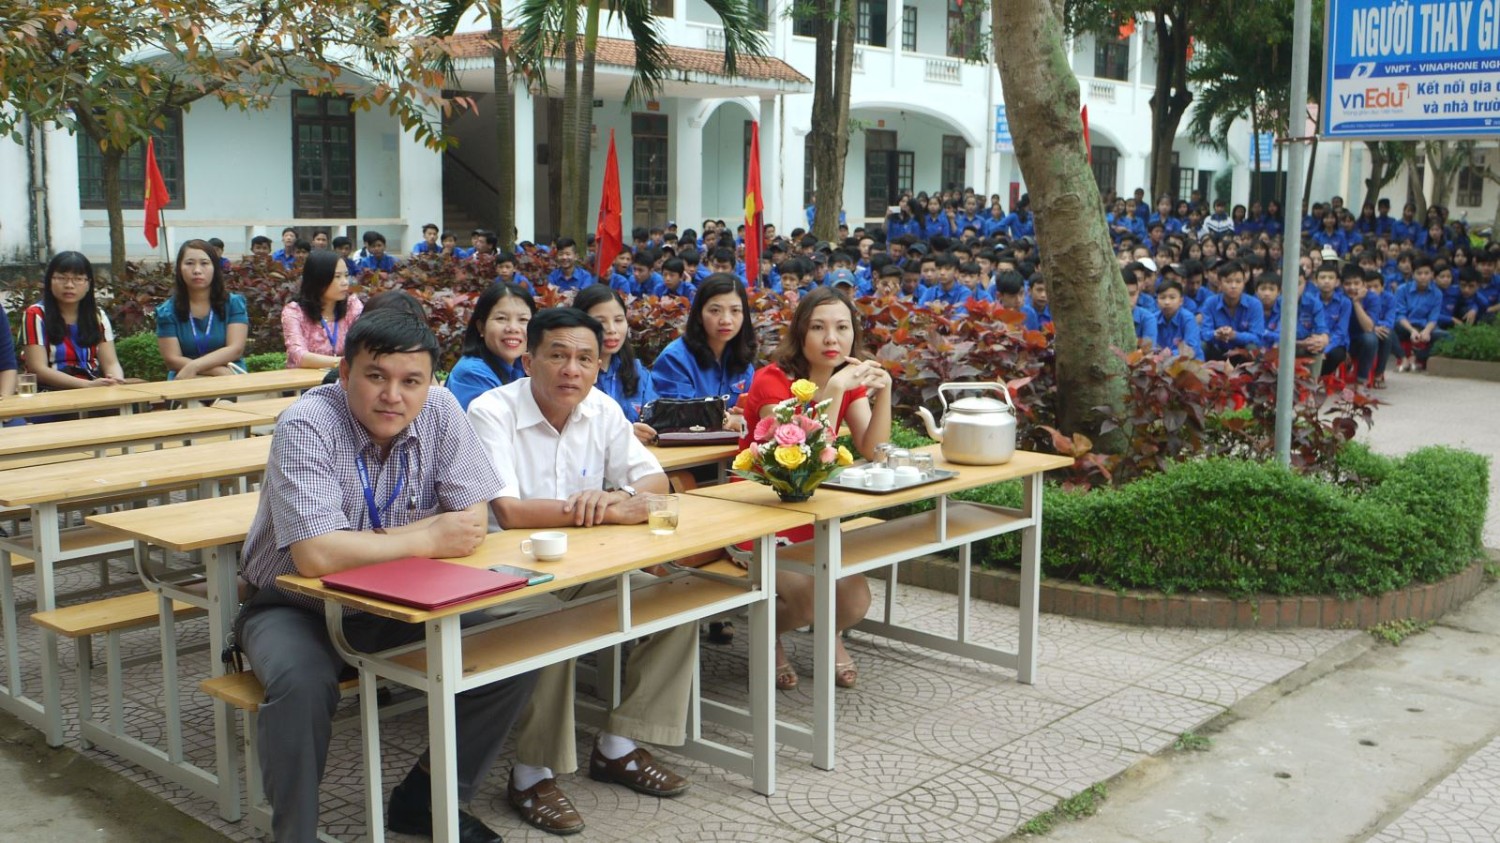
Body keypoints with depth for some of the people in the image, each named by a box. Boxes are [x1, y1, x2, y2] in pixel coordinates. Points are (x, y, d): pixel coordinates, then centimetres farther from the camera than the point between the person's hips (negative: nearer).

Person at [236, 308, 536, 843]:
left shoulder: (439, 412, -10)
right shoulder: (307, 426, -24)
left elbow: (474, 519, -11)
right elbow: (315, 555, -34)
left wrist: (372, 545, -23)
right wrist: (425, 541, -23)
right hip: (297, 606, -4)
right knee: (302, 684, -35)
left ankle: (424, 798, 8)